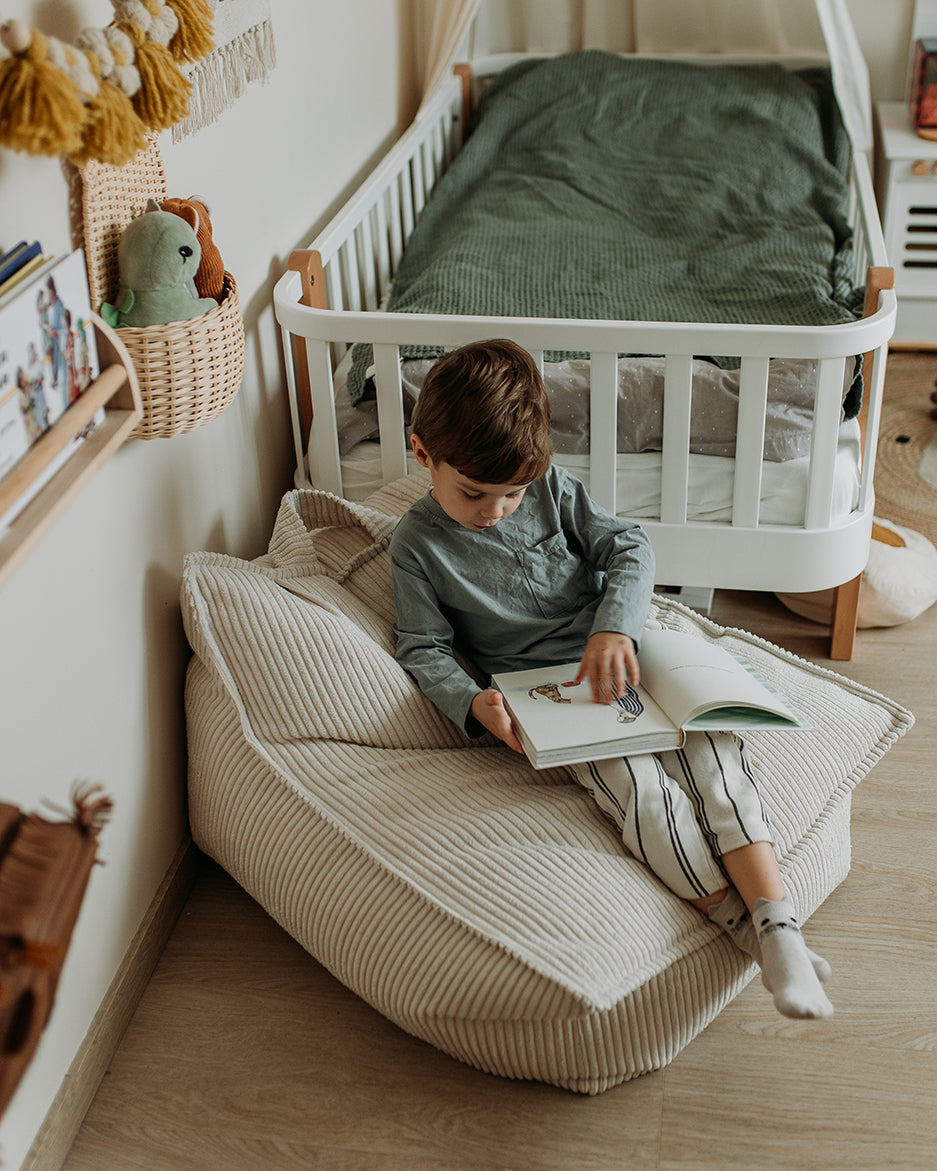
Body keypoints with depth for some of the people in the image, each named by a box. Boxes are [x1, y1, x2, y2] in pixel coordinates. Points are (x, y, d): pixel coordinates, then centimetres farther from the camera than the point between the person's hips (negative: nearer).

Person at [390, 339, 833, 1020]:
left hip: (622, 657, 3)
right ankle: (750, 934, -30)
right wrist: (473, 702, -20)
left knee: (716, 756, -21)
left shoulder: (551, 486, 6)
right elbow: (424, 651, 1)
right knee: (639, 787, -28)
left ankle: (780, 926, -28)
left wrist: (614, 629, -15)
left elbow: (629, 549, 4)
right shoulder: (418, 542, 1)